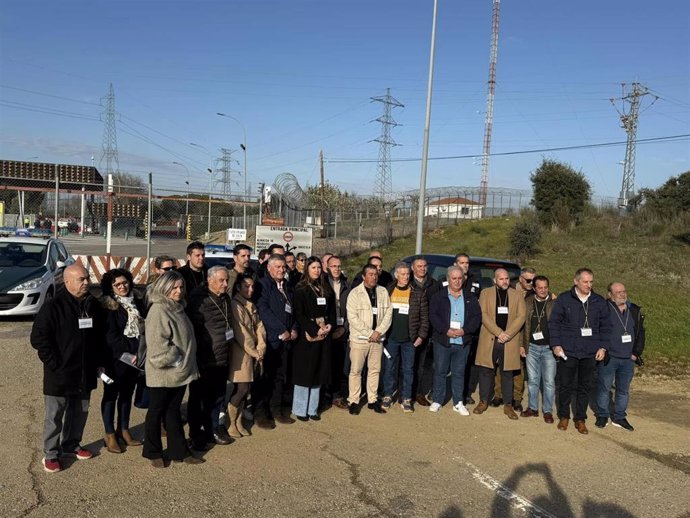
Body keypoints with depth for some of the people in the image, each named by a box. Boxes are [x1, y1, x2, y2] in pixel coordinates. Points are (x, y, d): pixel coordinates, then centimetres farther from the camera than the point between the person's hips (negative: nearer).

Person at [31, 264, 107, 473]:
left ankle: (71, 446, 34)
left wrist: (100, 362, 10)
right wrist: (54, 364, -15)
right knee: (54, 416, 6)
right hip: (59, 374, -6)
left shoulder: (93, 305, 4)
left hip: (85, 373, 6)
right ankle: (50, 454, 20)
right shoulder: (53, 307, -14)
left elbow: (100, 336, 13)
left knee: (80, 412, 17)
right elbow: (38, 338, -14)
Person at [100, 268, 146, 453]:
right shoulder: (108, 306, -9)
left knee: (127, 394, 15)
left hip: (136, 358, 6)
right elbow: (111, 336, -14)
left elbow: (144, 328, 11)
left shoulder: (138, 303, 9)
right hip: (115, 358, -6)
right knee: (111, 394, 6)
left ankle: (123, 430, 27)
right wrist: (128, 354, -18)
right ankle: (110, 435, 15)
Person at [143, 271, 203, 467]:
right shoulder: (158, 310, -16)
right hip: (162, 373, -8)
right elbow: (157, 343, -23)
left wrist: (186, 365, 16)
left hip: (179, 372, 8)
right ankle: (153, 452, 21)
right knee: (156, 412, 7)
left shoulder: (178, 308, 12)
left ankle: (179, 451, 22)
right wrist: (173, 360, -17)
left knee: (173, 411, 15)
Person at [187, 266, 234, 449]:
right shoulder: (198, 300, -15)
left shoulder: (225, 299, 10)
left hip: (221, 358, 7)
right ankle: (195, 434, 20)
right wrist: (196, 355, -15)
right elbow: (192, 328, -16)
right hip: (203, 359, -7)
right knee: (197, 398, 7)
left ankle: (212, 430, 31)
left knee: (217, 397, 17)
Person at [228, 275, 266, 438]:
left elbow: (259, 327, 8)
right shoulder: (235, 305, -11)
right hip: (240, 354, -7)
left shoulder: (251, 306, 15)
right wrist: (255, 352, -12)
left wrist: (260, 349, -5)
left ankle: (239, 422, 20)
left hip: (253, 354, 7)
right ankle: (230, 423, 7)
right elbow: (240, 333, -16)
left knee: (245, 389, 9)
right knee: (241, 388, -7)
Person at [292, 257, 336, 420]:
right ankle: (300, 410, 8)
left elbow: (332, 310, 13)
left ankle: (313, 409, 16)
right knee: (304, 372, -1)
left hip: (324, 335, 5)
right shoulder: (301, 289, -5)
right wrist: (315, 329, -16)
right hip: (307, 335, -5)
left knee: (319, 372, 8)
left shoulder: (326, 289, 12)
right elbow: (299, 314, -11)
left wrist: (330, 325, -5)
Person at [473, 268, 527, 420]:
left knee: (508, 373, 5)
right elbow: (483, 315, -5)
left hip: (510, 341, 1)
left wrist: (507, 334, -13)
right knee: (486, 371, 4)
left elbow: (521, 316, -1)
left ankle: (508, 405, 13)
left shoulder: (517, 295, 9)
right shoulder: (486, 293, 5)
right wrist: (499, 333, -14)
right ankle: (483, 401, 16)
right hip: (489, 339, -1)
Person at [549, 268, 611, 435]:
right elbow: (554, 323, -1)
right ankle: (564, 416, 22)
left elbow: (606, 326, 11)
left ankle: (580, 419, 21)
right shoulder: (564, 299, -3)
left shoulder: (599, 302, 5)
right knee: (565, 386, 6)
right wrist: (556, 345, -7)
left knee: (585, 387, 9)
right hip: (567, 352, -2)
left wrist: (602, 347, 4)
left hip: (590, 353, 2)